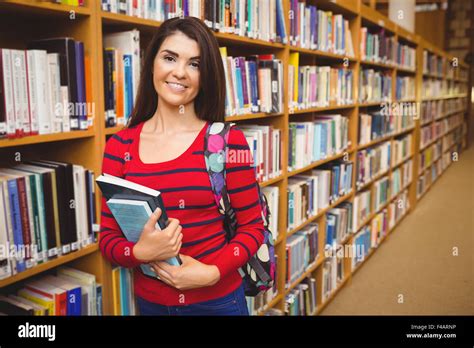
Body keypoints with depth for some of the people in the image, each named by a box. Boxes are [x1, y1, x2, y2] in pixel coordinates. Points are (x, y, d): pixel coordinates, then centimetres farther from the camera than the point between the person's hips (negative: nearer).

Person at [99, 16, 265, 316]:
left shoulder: (228, 140, -11)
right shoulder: (119, 145, -4)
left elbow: (252, 227, -5)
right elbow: (108, 237, -1)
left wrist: (213, 271, -19)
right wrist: (140, 252, -20)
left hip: (218, 299, -2)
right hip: (149, 301, 3)